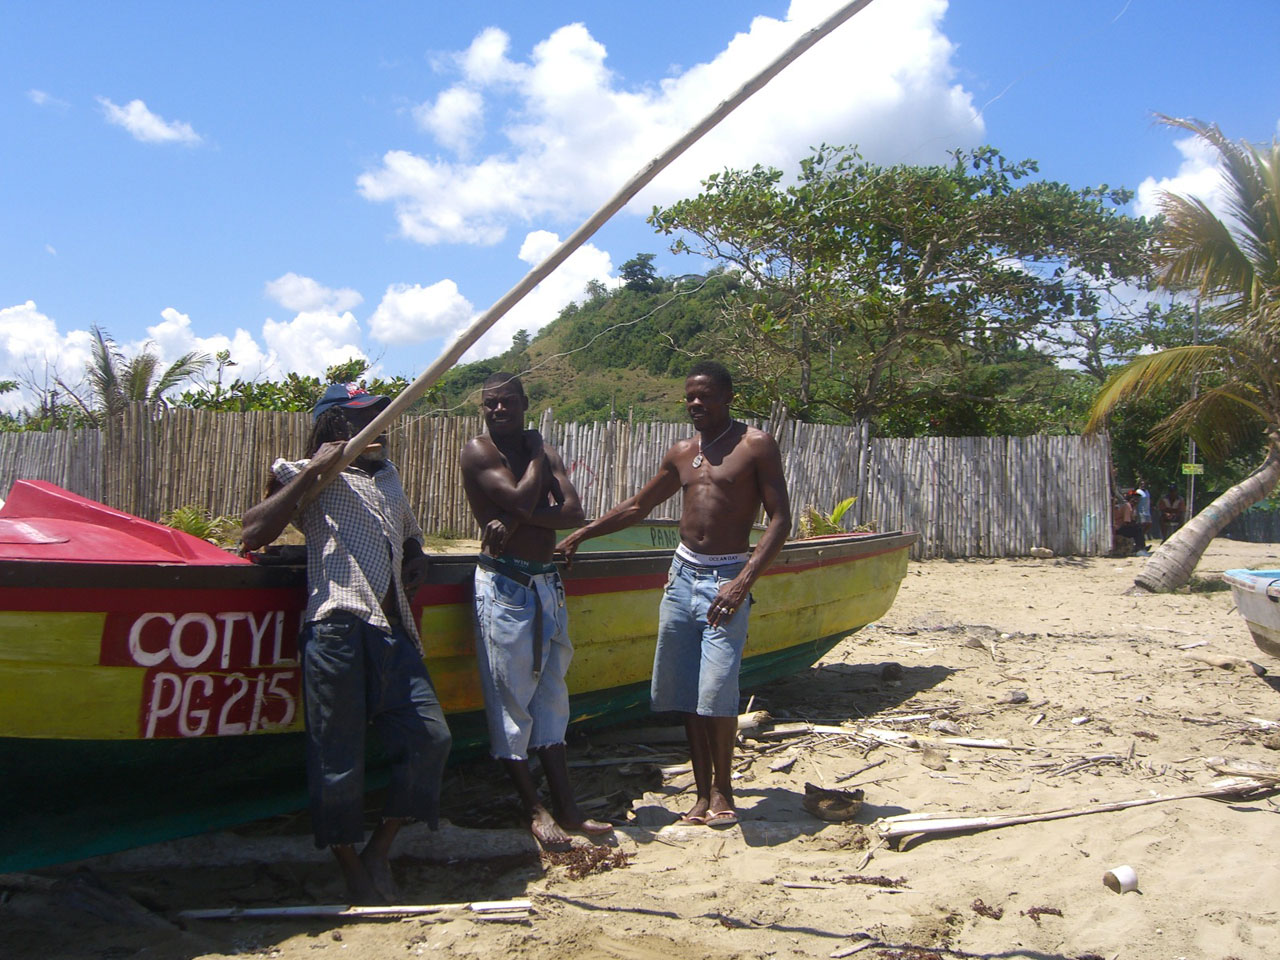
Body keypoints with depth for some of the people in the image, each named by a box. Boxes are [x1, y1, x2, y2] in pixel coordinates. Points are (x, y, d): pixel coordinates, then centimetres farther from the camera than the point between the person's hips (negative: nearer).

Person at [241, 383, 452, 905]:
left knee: (430, 736, -2)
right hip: (336, 628, -6)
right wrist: (312, 469, -6)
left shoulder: (387, 473, 28)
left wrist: (416, 558, 16)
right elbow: (254, 534, -5)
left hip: (392, 629, 6)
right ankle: (353, 869, 15)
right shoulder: (308, 477, 9)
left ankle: (379, 850, 15)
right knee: (338, 757, -2)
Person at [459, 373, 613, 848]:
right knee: (510, 695, -2)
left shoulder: (545, 452, 11)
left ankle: (566, 807, 14)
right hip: (503, 583, -6)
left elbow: (573, 512, -4)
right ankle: (534, 808, 8)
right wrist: (535, 454, -3)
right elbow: (522, 499, -19)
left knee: (551, 693, 9)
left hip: (547, 583, 6)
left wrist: (517, 519, -18)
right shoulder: (477, 452, -5)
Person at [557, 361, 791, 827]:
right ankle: (703, 794, 16)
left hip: (726, 578, -5)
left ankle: (722, 789, 8)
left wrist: (744, 580, -18)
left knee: (716, 693, -12)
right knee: (686, 693, 5)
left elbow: (780, 518, -8)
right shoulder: (681, 453, 14)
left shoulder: (755, 445, -3)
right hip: (682, 575, 6)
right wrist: (581, 533, 20)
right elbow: (637, 507, 25)